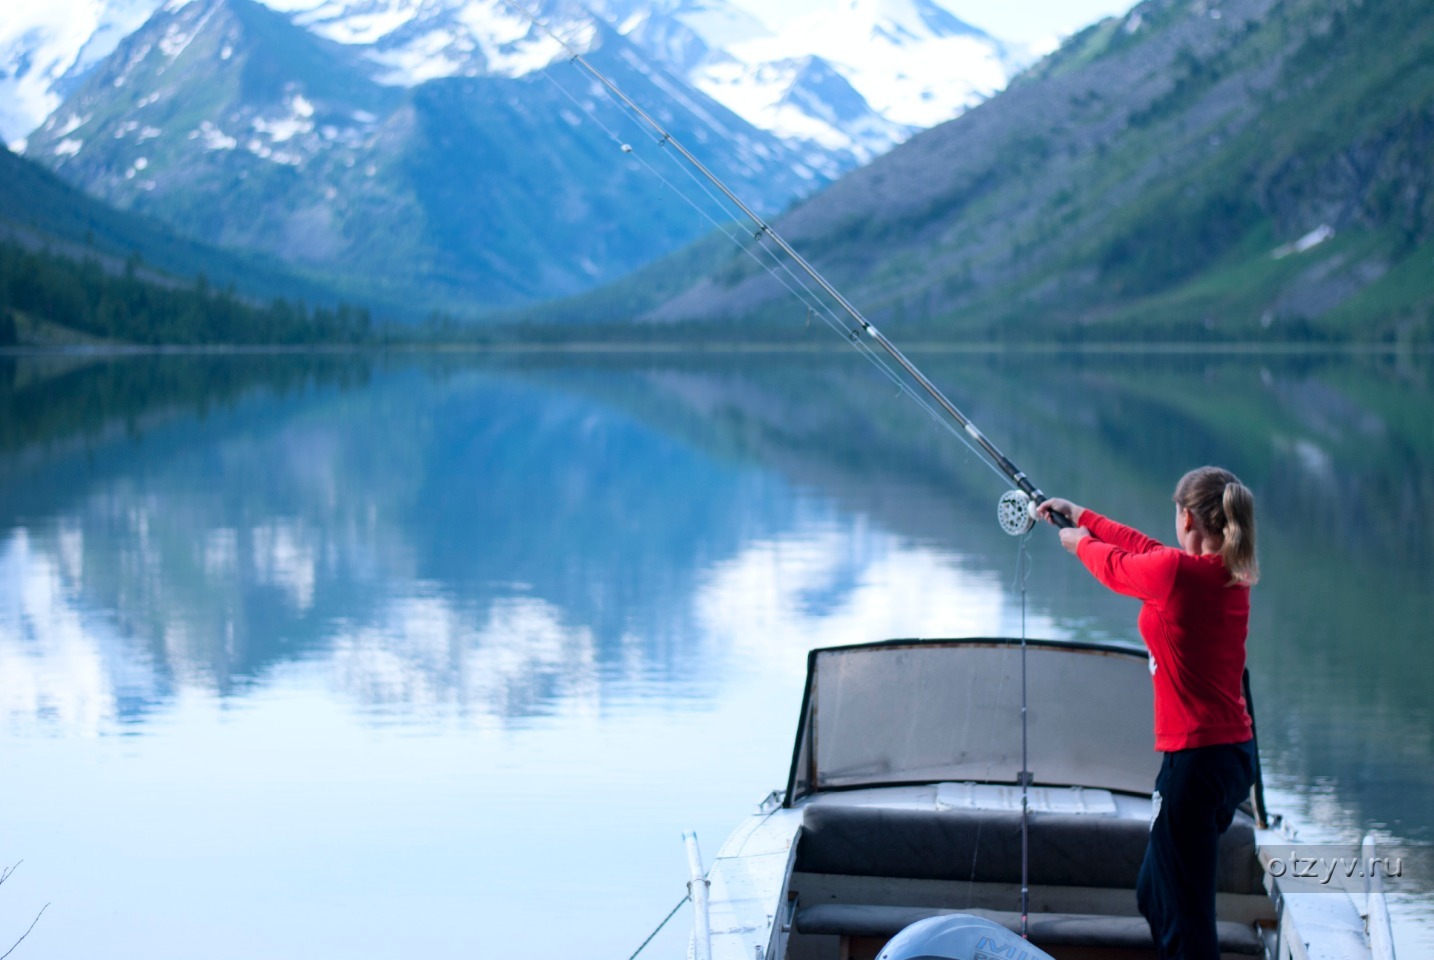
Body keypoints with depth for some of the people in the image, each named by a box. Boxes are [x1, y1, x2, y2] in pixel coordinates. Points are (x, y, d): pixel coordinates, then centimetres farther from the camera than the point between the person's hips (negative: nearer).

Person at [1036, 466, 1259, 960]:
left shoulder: (1176, 570, -17)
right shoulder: (1230, 573, 7)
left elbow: (1115, 566, 3)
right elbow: (1143, 548, 22)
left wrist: (1080, 540, 26)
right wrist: (1079, 514, 34)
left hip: (1196, 757, -9)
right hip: (1236, 752, 9)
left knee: (1184, 909, -4)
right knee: (1154, 893, 22)